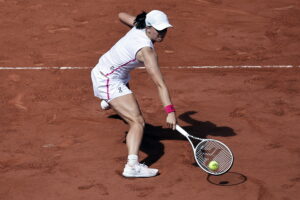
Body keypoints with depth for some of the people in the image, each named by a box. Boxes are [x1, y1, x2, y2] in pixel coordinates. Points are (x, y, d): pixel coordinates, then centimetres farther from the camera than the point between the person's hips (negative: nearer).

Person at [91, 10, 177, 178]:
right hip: (109, 81, -10)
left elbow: (122, 15, 9)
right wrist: (170, 112, -45)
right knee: (138, 122, -24)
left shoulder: (139, 26, -12)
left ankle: (108, 102, 84)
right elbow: (160, 84, -41)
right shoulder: (147, 51, -34)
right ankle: (132, 166, -39)